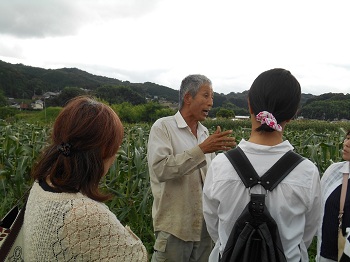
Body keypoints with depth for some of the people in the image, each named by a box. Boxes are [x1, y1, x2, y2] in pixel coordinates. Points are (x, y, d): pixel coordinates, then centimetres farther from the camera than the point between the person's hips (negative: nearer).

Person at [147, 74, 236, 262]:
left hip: (204, 223, 6)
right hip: (175, 225, -6)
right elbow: (160, 169, -24)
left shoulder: (204, 132, 9)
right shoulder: (163, 127, -11)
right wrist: (202, 149, -26)